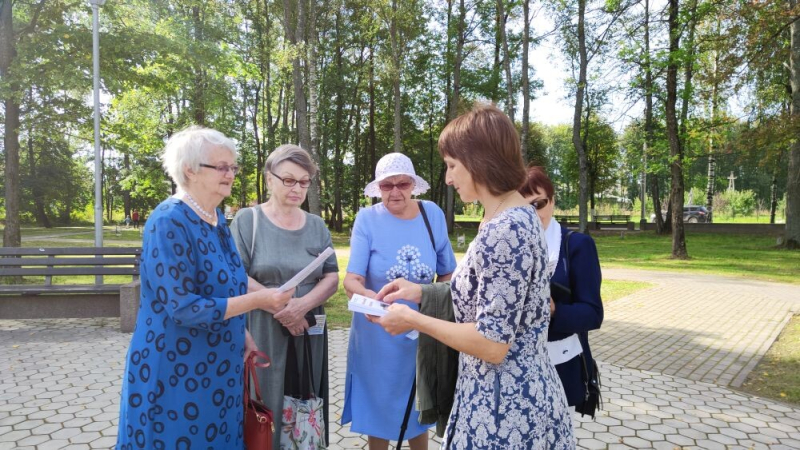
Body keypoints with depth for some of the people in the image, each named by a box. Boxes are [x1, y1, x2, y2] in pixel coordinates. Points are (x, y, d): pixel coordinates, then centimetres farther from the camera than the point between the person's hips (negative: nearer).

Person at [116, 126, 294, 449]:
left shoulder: (216, 219, 7)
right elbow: (183, 307, -24)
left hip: (215, 368, 8)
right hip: (174, 371, -8)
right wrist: (256, 300, -22)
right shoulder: (169, 222, -19)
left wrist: (243, 337, 8)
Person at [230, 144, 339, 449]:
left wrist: (302, 305, -14)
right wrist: (278, 306, -15)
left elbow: (331, 279, 3)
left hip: (308, 334, 3)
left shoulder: (316, 226, 9)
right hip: (260, 333, -3)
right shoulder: (247, 220, -2)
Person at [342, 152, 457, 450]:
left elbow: (447, 273, 6)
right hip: (377, 334, -2)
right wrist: (371, 297, -40)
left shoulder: (433, 215, -5)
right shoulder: (367, 219, -13)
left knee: (417, 408, 18)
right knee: (378, 408, 12)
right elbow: (351, 279, -20)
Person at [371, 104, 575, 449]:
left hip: (503, 405, -9)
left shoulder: (503, 231, -25)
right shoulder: (520, 216, 5)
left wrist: (413, 320, -14)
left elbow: (492, 344, -24)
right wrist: (422, 292, 9)